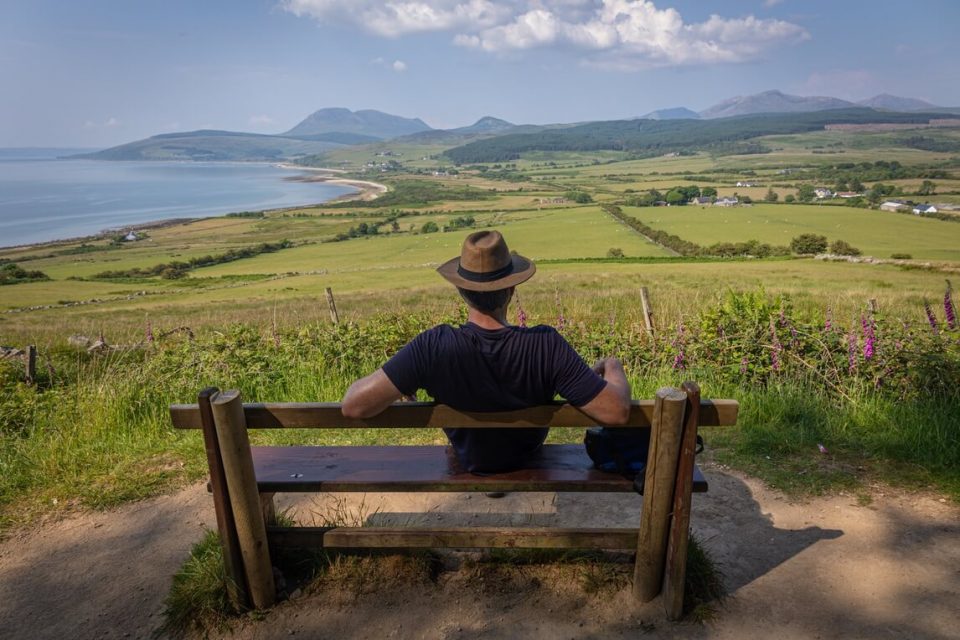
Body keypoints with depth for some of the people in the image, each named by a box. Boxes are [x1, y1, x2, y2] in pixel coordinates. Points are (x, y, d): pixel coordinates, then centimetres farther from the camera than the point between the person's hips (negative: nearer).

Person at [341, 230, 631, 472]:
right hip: (529, 453, 0)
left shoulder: (434, 347, -38)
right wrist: (614, 368, -11)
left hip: (466, 459, 0)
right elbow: (617, 412, -33)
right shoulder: (547, 347, -37)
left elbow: (354, 405, -38)